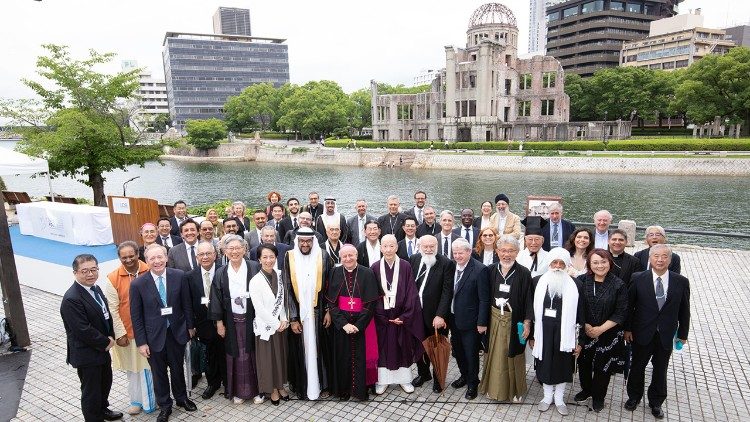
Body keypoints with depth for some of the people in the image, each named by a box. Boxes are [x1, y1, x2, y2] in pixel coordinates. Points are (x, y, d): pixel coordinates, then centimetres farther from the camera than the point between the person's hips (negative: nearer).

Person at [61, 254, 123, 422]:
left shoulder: (95, 288, 1)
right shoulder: (72, 299, -26)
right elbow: (83, 331, -27)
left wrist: (110, 337, -4)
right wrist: (106, 342, -15)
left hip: (102, 348, 9)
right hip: (86, 353, -9)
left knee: (105, 382, 26)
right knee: (91, 391, 9)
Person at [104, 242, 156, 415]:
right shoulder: (112, 278, -10)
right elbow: (112, 309, -7)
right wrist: (120, 333, -8)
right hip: (128, 331, 0)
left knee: (150, 365, 12)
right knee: (133, 367, 15)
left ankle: (150, 400, 32)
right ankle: (137, 400, 34)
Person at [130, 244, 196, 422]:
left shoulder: (179, 276, -11)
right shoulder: (138, 284, -14)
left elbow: (186, 304, 0)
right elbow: (136, 316, -8)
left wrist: (190, 326, 5)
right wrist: (141, 342, -7)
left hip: (177, 332, 1)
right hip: (154, 335, -1)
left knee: (177, 368, 20)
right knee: (158, 373, 15)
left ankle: (181, 397, 43)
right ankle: (164, 405, 36)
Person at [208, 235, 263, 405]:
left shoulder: (254, 268, -6)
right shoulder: (221, 273, 1)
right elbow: (216, 299, 3)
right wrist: (219, 323, 0)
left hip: (252, 319, -2)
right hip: (231, 321, 2)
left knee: (253, 353, 7)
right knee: (236, 356, 10)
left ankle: (256, 390, 22)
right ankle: (238, 391, 25)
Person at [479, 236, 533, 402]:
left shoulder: (524, 273, -11)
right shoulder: (491, 271, -2)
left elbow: (528, 300, -8)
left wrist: (527, 323, -12)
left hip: (514, 321, -2)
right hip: (494, 319, 3)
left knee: (513, 356, 11)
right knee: (495, 355, 13)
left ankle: (515, 390, 30)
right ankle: (494, 387, 30)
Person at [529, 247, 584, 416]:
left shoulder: (574, 285, -6)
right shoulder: (539, 282, -4)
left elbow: (580, 315, -3)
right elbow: (532, 310, 1)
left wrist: (580, 341, -4)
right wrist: (531, 336, 2)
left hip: (564, 335, -1)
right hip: (544, 333, 1)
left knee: (562, 366, 12)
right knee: (545, 365, 12)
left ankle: (559, 399, 31)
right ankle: (547, 396, 32)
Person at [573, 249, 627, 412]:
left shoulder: (618, 285, -11)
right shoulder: (581, 281, -7)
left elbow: (621, 313, -10)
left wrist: (600, 329, -15)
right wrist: (584, 325, -12)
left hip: (607, 335, -2)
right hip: (583, 332, 2)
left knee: (602, 367, 12)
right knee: (584, 363, 17)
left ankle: (598, 397, 35)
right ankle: (586, 390, 42)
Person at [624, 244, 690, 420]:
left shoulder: (681, 282, -7)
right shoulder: (638, 279, -11)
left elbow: (684, 311, 1)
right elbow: (629, 306, -4)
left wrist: (682, 334, 5)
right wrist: (628, 328, -3)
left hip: (666, 336, 1)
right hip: (642, 333, -1)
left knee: (660, 370, 16)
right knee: (637, 367, 16)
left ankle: (656, 402, 37)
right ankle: (634, 397, 38)